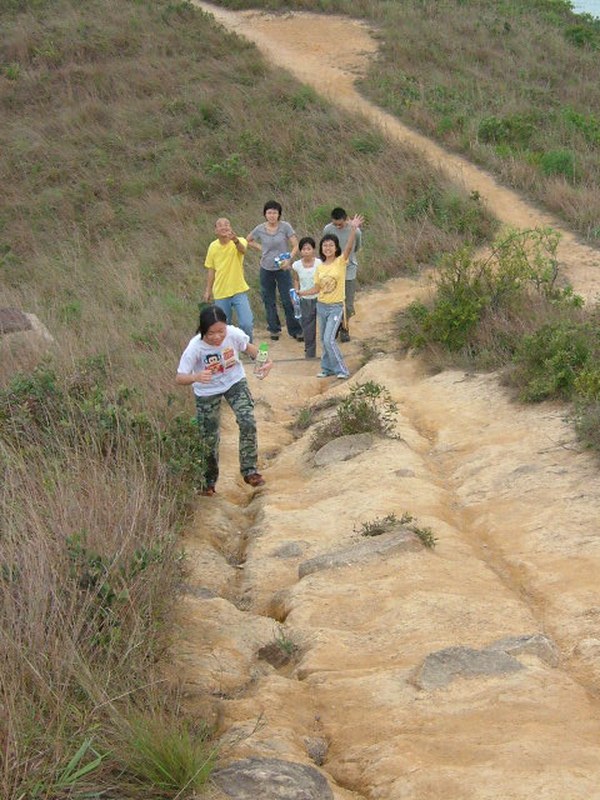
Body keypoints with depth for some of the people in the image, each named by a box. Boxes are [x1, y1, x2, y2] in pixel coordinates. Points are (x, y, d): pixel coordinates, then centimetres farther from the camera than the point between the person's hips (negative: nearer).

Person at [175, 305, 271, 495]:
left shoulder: (234, 334, -28)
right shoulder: (195, 347, -34)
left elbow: (248, 347, -5)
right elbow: (179, 378, -31)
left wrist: (264, 360, -23)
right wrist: (197, 377, -53)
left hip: (235, 382, 2)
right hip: (207, 392, -1)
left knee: (248, 423, -17)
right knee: (209, 438, 7)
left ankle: (249, 470, 1)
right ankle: (208, 481, 31)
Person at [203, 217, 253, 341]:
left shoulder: (239, 241, -10)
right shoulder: (213, 246, 0)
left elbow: (242, 250, -36)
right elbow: (211, 269, 11)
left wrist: (235, 240, -58)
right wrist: (208, 290, 9)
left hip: (239, 291, -3)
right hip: (220, 294, 3)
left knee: (247, 324, -12)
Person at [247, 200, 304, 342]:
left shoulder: (285, 227, -10)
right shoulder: (260, 229, -3)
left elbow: (296, 246, -10)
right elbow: (248, 240, 16)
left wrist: (289, 259, -25)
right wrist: (260, 248, 3)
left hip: (282, 269, -3)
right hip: (266, 270, 3)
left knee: (288, 301, -4)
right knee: (269, 301, 10)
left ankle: (295, 330, 5)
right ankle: (274, 329, 25)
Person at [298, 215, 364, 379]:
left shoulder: (341, 262, -8)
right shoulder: (320, 268, 6)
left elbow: (349, 247, -25)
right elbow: (318, 288, 13)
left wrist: (353, 229, -39)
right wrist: (302, 293, 0)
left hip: (336, 307, -6)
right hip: (321, 306, 6)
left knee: (329, 339, -13)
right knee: (324, 340, 12)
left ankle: (341, 369, -2)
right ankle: (327, 368, 25)